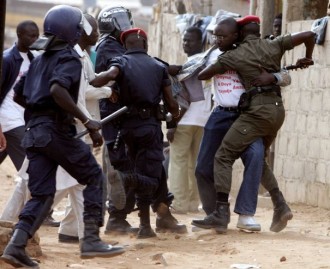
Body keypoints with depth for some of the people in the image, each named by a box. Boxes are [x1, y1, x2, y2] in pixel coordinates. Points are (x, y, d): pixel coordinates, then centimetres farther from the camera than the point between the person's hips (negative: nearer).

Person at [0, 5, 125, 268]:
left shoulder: (40, 60, 18)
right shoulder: (69, 59, -7)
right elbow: (58, 90, -25)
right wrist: (86, 121, -23)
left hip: (34, 130, 7)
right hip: (58, 129, -7)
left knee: (41, 193, 7)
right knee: (94, 178, 6)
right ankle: (91, 240, -1)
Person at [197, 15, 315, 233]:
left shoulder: (235, 56, 0)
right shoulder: (274, 46, 10)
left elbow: (202, 75, 5)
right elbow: (309, 35, 7)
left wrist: (215, 68, 29)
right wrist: (307, 58, 25)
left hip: (258, 110, -6)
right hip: (278, 110, 6)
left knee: (224, 156, -1)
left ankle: (222, 213, -14)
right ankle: (280, 206, 8)